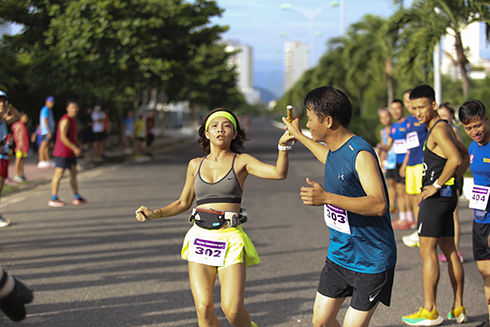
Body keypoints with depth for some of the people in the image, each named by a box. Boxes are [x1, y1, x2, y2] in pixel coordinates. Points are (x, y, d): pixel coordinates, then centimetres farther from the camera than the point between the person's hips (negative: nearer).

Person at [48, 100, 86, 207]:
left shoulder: (73, 119, 15)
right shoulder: (65, 120, -16)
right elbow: (63, 137, -22)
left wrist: (77, 147, 15)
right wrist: (75, 148, -22)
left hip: (71, 152, 10)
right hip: (64, 151, -10)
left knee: (74, 173, 12)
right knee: (59, 173, -7)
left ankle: (77, 197, 19)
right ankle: (53, 199, -5)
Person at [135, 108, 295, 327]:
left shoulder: (241, 162, 3)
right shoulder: (195, 165, 12)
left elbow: (279, 173, -11)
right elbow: (183, 203, 20)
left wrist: (283, 145, -26)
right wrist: (153, 214, 8)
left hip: (230, 239, -3)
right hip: (200, 238, 3)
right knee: (204, 308, -6)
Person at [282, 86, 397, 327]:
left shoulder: (361, 154, -23)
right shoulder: (335, 149, 5)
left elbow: (379, 205, -33)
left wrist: (327, 197, -38)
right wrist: (299, 136, 44)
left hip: (371, 261, -9)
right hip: (339, 255, 9)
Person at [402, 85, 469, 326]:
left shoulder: (438, 130, -14)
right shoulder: (444, 128, 17)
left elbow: (456, 159, -28)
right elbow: (465, 156, 27)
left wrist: (437, 184, -20)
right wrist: (453, 181, 18)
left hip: (437, 197, -10)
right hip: (446, 197, 10)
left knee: (427, 251, -6)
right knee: (449, 251, 12)